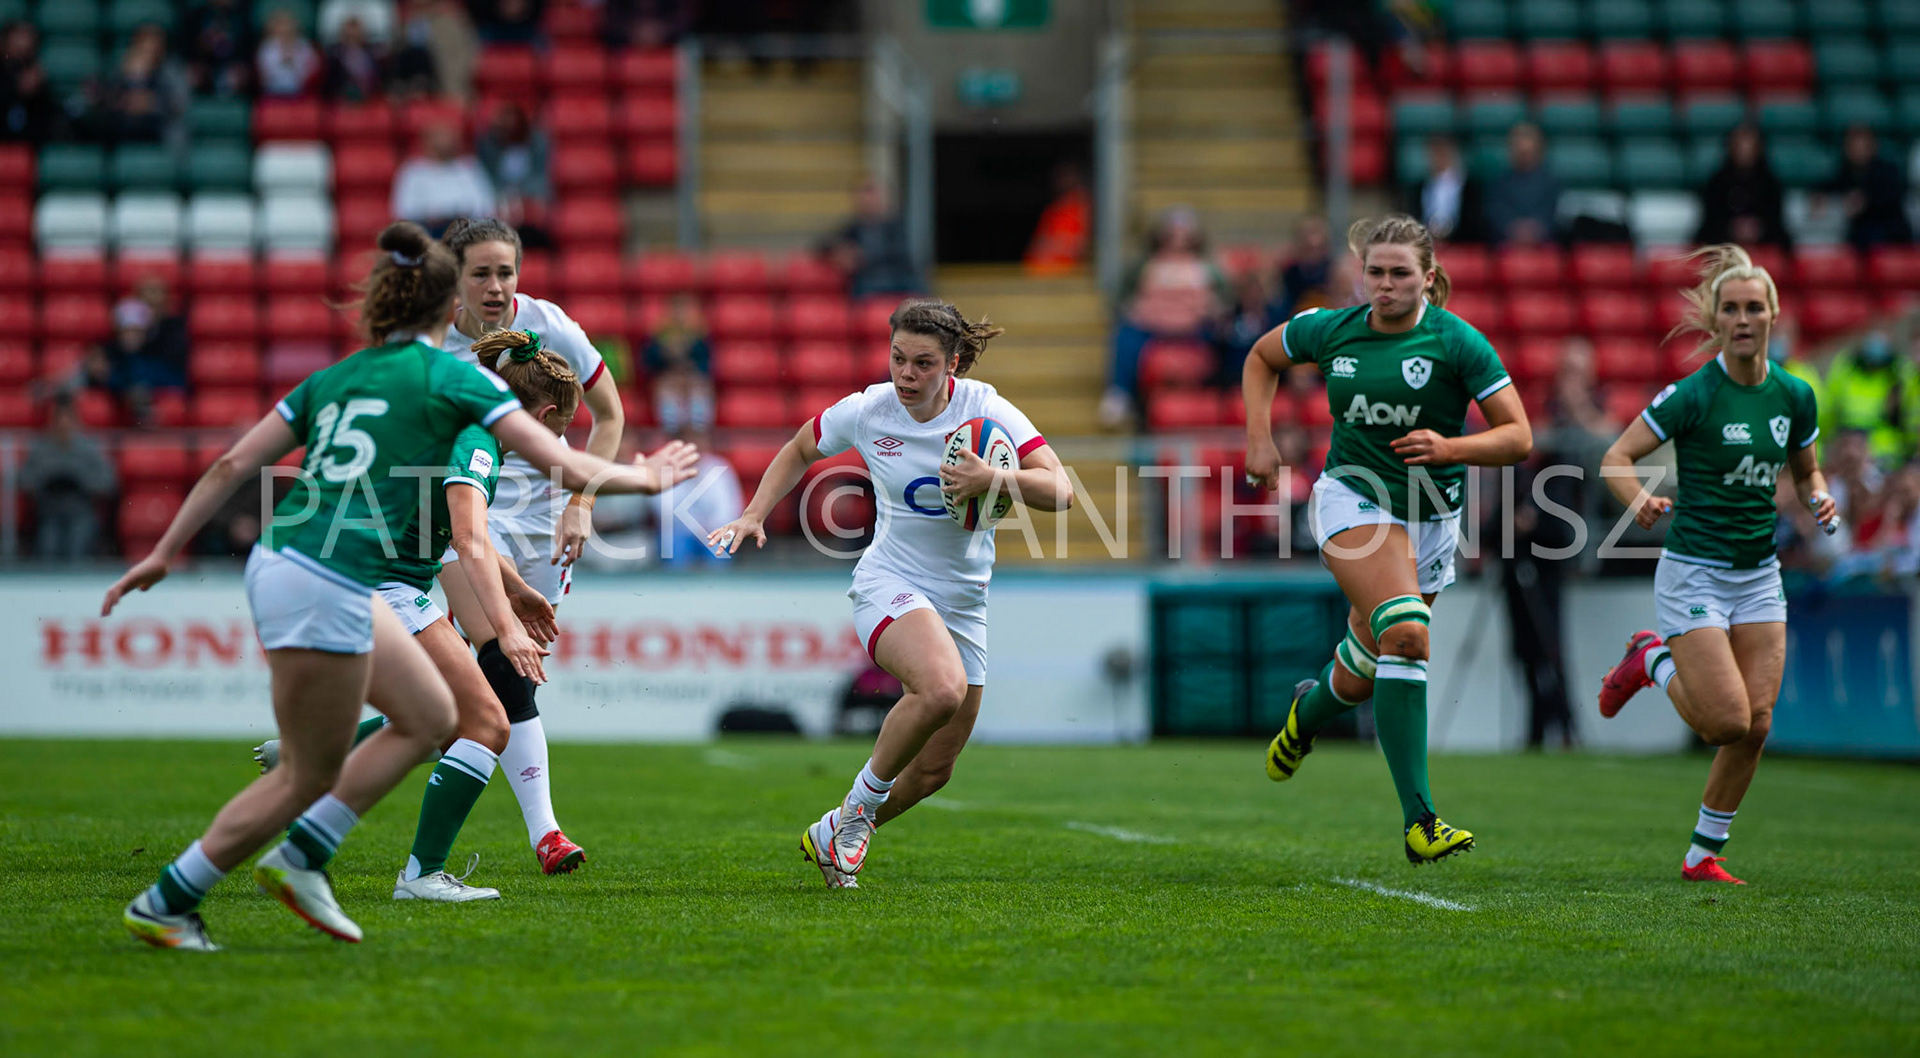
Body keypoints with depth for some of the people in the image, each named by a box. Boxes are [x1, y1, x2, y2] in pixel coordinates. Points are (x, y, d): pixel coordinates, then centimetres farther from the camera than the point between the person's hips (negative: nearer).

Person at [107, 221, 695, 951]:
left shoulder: (333, 378, 16)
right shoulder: (452, 376, -2)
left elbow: (232, 465, 14)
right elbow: (570, 469, -2)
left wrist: (164, 552, 21)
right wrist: (647, 479, 15)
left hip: (277, 563, 8)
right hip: (324, 590, -8)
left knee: (431, 715, 17)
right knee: (307, 777, 6)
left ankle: (299, 859, 16)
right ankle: (163, 905, 12)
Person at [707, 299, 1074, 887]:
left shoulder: (984, 408, -9)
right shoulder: (865, 412, -8)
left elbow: (1060, 491, -16)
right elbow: (800, 451, 14)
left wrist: (991, 480, -32)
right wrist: (753, 517, 3)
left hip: (964, 603, 3)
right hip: (891, 584, -3)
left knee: (933, 770, 7)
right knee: (942, 689, -35)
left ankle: (833, 835, 33)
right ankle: (862, 801, -13)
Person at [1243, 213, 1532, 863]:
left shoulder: (1456, 341, -9)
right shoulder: (1330, 331, -1)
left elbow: (1518, 437, -9)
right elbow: (1262, 357, 19)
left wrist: (1449, 448, -26)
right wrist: (1260, 438, 6)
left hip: (1430, 520, 2)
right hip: (1353, 499, -2)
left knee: (1365, 674, 10)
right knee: (1404, 633, -27)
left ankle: (1309, 711, 51)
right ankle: (1418, 820, -32)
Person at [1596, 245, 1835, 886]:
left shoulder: (1794, 397, 3)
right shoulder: (1694, 394, -13)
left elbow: (1804, 472, 19)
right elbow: (1616, 457, -12)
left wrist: (1819, 499, -3)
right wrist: (1639, 500, -32)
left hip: (1759, 575, 5)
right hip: (1695, 573, -5)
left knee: (1757, 724, -2)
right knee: (1727, 721, -13)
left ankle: (1703, 855, 13)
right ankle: (1654, 663, 17)